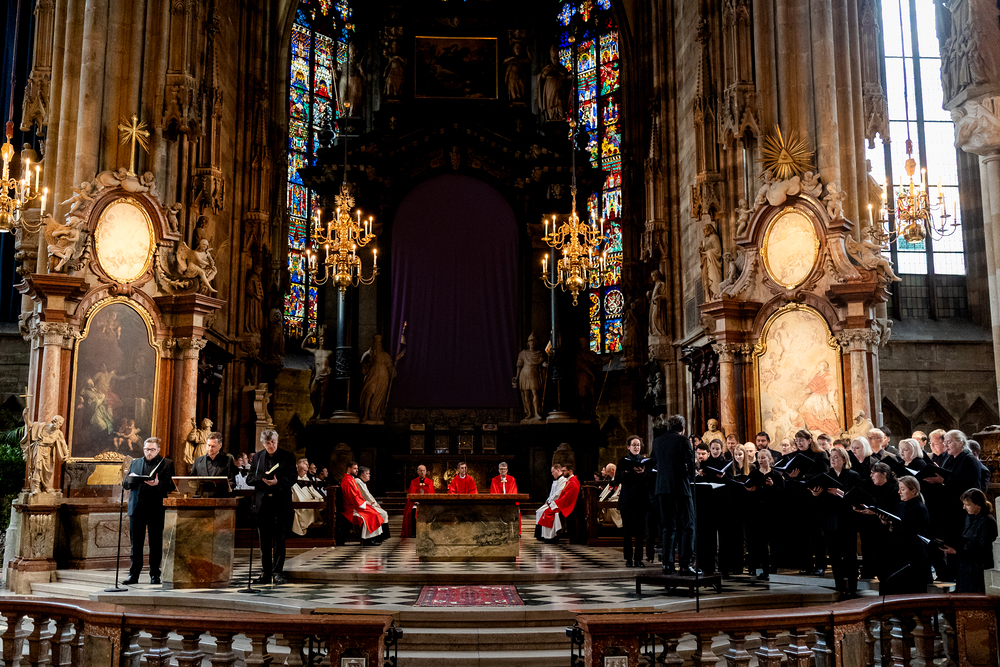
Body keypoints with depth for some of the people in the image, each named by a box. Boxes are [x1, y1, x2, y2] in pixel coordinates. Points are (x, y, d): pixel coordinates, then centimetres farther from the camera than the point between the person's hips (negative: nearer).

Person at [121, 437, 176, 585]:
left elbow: (171, 485, -3)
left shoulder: (167, 464, 6)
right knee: (136, 543, 3)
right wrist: (130, 479, -8)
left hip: (156, 508, -3)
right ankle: (133, 574, 8)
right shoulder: (135, 463, 18)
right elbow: (125, 484, 15)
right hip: (137, 508, 3)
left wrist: (158, 483, -21)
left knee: (155, 543, 2)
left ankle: (155, 574, 10)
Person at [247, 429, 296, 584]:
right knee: (264, 539, 6)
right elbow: (249, 479, 8)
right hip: (262, 503, 3)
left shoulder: (288, 456, 2)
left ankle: (278, 572, 5)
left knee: (279, 539, -1)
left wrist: (278, 482, -21)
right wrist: (263, 478, -11)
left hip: (281, 503, -3)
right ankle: (266, 573, 13)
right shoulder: (257, 457, 10)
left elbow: (293, 477, -4)